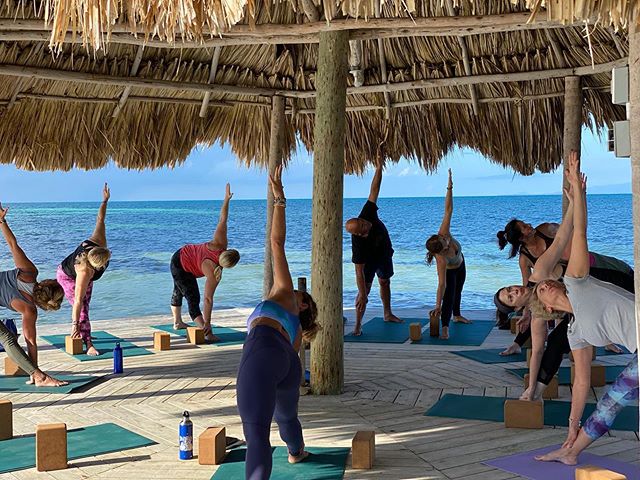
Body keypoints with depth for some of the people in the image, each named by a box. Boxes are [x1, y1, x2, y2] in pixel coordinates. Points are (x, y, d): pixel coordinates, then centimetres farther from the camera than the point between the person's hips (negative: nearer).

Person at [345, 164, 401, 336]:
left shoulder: (367, 214, -32)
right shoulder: (358, 243, -41)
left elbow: (374, 190, -27)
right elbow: (359, 271, -40)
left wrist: (379, 167, -33)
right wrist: (362, 295, -42)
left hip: (385, 254, 6)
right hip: (368, 260, -6)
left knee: (385, 282, 19)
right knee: (365, 289, -13)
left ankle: (388, 314, 37)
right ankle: (358, 324, -7)